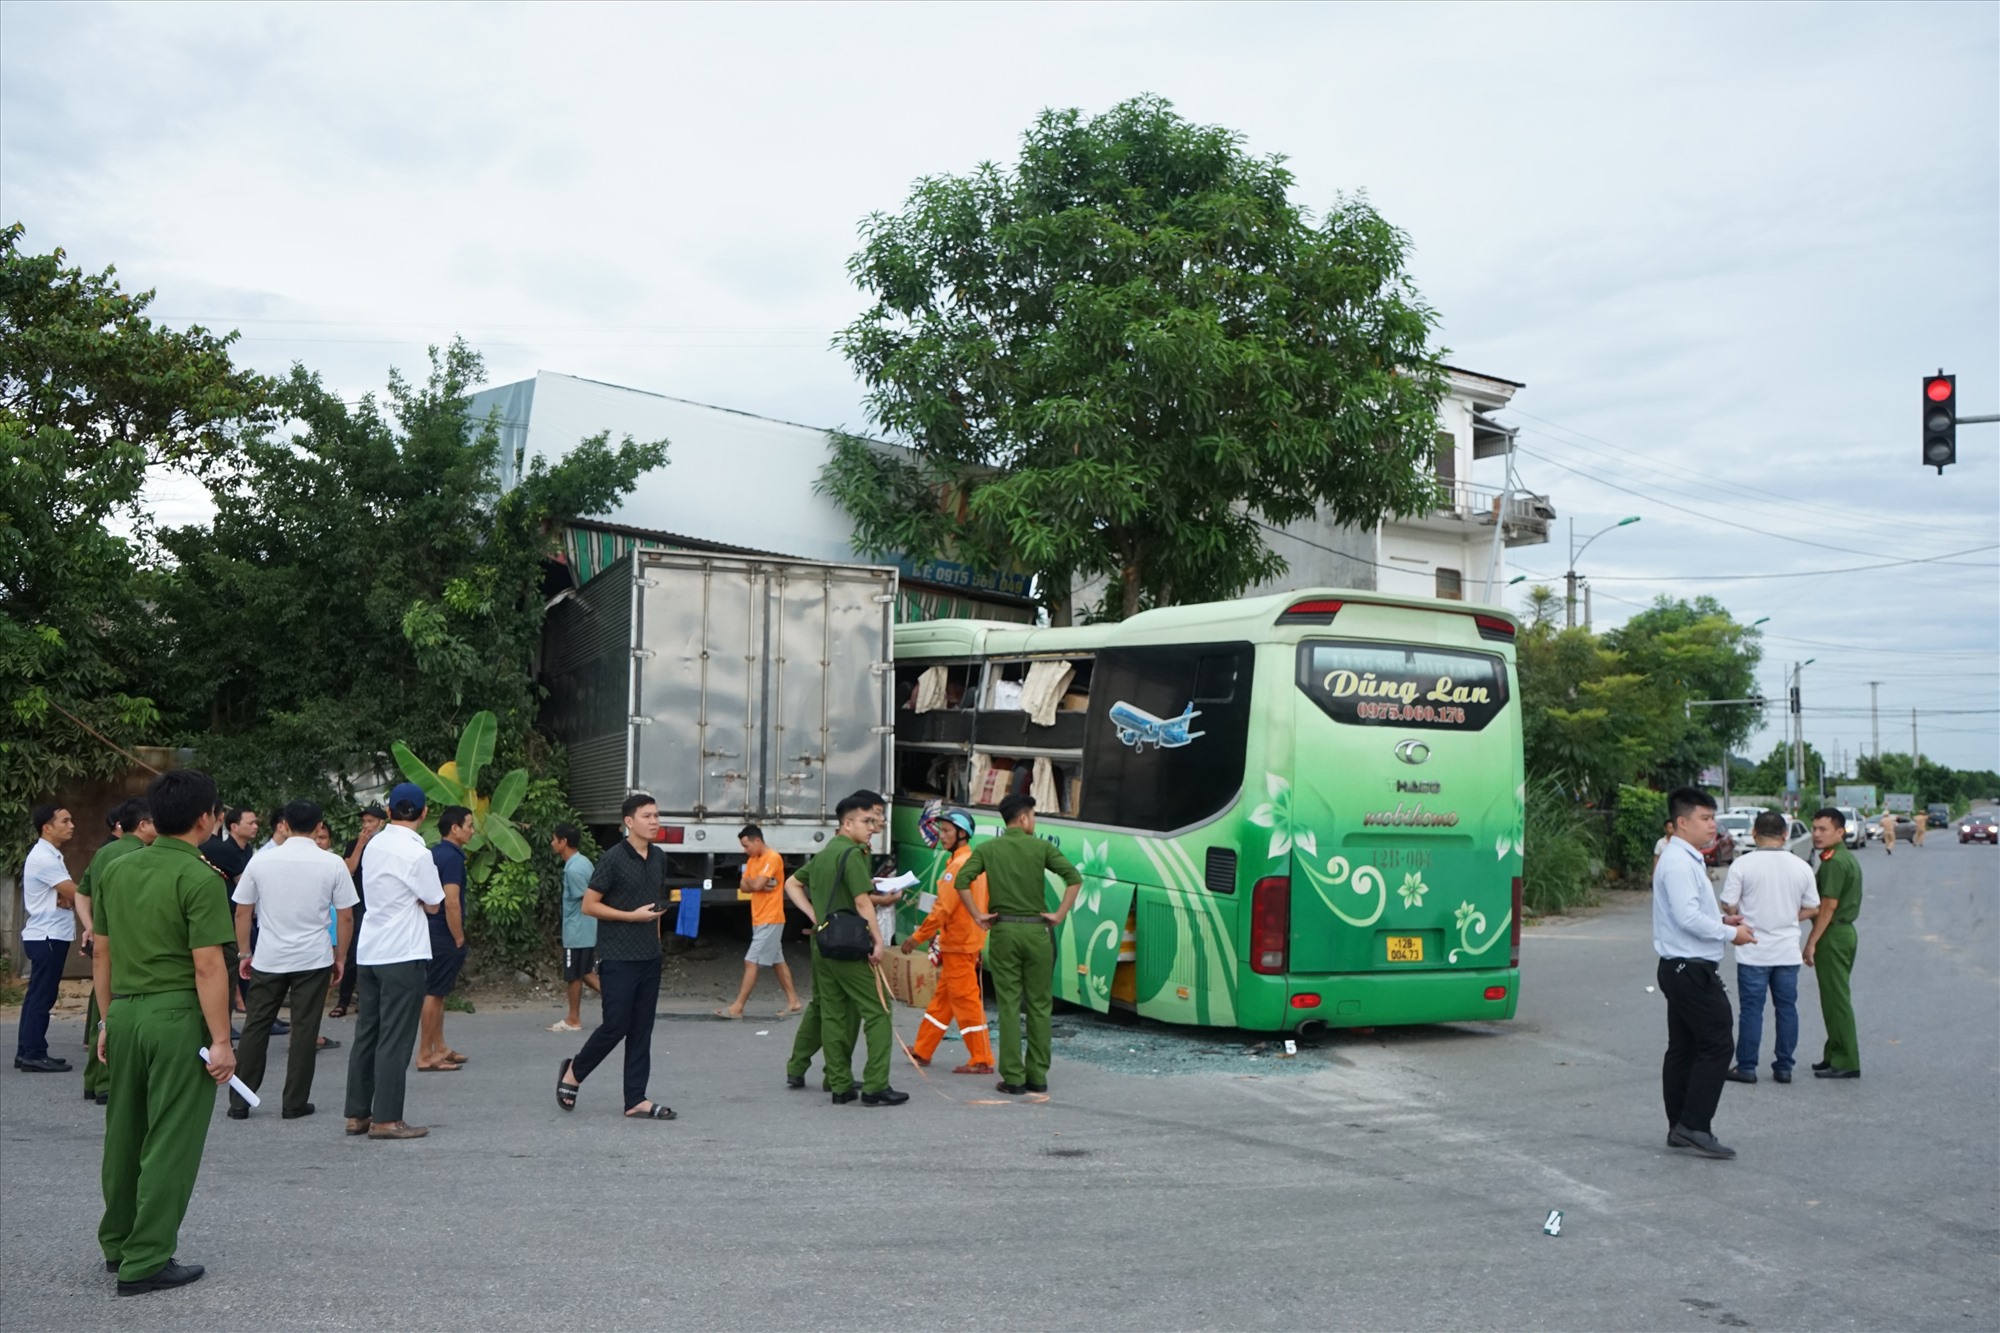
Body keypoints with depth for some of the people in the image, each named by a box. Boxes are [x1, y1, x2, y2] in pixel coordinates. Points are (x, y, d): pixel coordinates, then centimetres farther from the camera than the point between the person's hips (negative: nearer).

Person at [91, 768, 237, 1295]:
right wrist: (221, 1040, -13)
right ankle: (146, 1262, 5)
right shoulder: (197, 878, -14)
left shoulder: (116, 871, 8)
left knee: (124, 1133, 19)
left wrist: (108, 1019, 21)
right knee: (170, 1142, 1)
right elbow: (207, 966, -17)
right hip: (177, 1016, -7)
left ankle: (117, 1242, 32)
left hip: (125, 1014, 7)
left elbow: (101, 954, 13)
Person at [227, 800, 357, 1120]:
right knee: (305, 1031, 5)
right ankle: (295, 1103, 10)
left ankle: (239, 1102, 16)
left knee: (255, 1027, 11)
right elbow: (345, 918, -2)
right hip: (314, 960, -1)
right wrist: (340, 957, 9)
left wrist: (245, 953, 14)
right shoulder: (332, 864, -5)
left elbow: (241, 913, 3)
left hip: (267, 958, 1)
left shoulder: (261, 860, -2)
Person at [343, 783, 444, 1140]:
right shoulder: (416, 853, -15)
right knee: (396, 1039, -2)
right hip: (404, 954, -7)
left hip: (370, 952, 8)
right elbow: (433, 904, -7)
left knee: (366, 1034, 13)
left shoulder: (374, 845, 7)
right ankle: (386, 1119, 1)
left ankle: (357, 1114, 18)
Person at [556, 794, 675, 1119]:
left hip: (650, 958, 6)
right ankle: (573, 1071, 20)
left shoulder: (659, 858, 9)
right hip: (617, 958, -6)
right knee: (616, 1025, -5)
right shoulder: (614, 859, -11)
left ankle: (636, 1101, 10)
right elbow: (589, 905, -11)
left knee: (641, 1031, 6)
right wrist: (633, 916, -15)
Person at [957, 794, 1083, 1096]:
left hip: (1003, 931, 1)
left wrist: (977, 915, -2)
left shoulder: (987, 849, 4)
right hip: (1036, 930, -1)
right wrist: (1060, 914, -6)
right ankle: (1037, 1076, 11)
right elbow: (1074, 877, -12)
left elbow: (962, 879, -9)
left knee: (1008, 1006, 3)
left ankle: (1013, 1078, 3)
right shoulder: (1041, 847, 0)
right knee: (1039, 1006, 8)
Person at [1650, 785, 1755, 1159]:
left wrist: (1720, 920, 10)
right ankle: (1695, 1126, -8)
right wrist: (1730, 933, -14)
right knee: (1716, 1045, -9)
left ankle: (1680, 1128, 18)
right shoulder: (1678, 862, -17)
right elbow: (1688, 917, -25)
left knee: (1684, 1047, 12)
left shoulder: (1687, 860, 17)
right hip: (1691, 970, -11)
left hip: (1682, 970, 11)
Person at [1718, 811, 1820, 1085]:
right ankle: (1784, 1067, 17)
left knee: (1752, 1009, 3)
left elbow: (1728, 907, -9)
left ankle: (1746, 1067, 9)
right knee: (1786, 1008, 11)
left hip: (1753, 952, -3)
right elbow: (1812, 908, 8)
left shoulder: (1742, 865, -12)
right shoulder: (1801, 867, 1)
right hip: (1788, 951, 3)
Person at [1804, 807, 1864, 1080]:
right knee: (1837, 998, 15)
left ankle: (1845, 1062, 0)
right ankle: (1835, 1055, 22)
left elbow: (1828, 906, -21)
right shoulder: (1847, 858, 15)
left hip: (1833, 935, -10)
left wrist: (1812, 942, -18)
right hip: (1845, 932, 10)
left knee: (1836, 999, -5)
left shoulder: (1834, 861, -18)